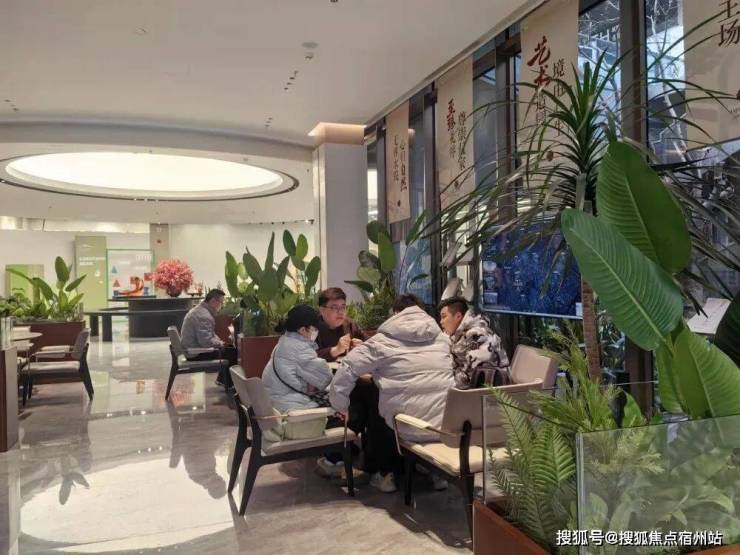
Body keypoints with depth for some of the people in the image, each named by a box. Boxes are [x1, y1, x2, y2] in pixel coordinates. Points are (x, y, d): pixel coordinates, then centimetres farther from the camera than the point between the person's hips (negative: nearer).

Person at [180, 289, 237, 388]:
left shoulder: (200, 309, 11)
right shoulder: (203, 316, -25)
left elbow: (210, 334, 23)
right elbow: (206, 341, -31)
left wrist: (220, 342, 7)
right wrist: (221, 344, -13)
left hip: (193, 349, 11)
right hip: (196, 354, -11)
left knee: (229, 347, 18)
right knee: (232, 352, -10)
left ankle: (222, 379, 26)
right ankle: (230, 385, 3)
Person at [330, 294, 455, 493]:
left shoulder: (383, 341, -2)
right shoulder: (442, 338, 8)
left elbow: (348, 368, -4)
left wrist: (340, 406, 9)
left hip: (407, 430, -3)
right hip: (446, 426, 3)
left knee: (374, 419, 28)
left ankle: (387, 474, 30)